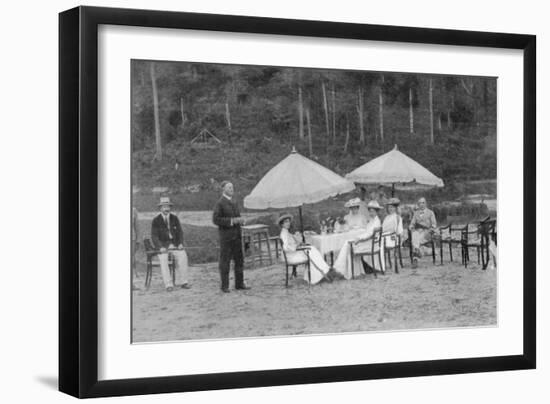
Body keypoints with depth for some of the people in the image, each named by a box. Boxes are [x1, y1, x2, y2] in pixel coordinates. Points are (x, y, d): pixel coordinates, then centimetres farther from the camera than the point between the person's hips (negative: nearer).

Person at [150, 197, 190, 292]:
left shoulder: (174, 218, 7)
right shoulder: (156, 220, -4)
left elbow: (180, 232, 7)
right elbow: (154, 236, -8)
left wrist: (180, 243, -11)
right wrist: (160, 247, -23)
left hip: (174, 244, 3)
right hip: (162, 245, -3)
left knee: (182, 255, -26)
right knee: (163, 259, -33)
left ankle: (182, 282, -21)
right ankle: (168, 285, -33)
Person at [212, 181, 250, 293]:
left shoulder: (233, 203, 16)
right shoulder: (220, 203, -8)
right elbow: (215, 220, -15)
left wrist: (240, 220, 4)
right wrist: (231, 221, -20)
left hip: (236, 236, 8)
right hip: (226, 237, -8)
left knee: (239, 260, 9)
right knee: (225, 262, -2)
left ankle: (239, 284, 16)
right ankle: (224, 286, 3)